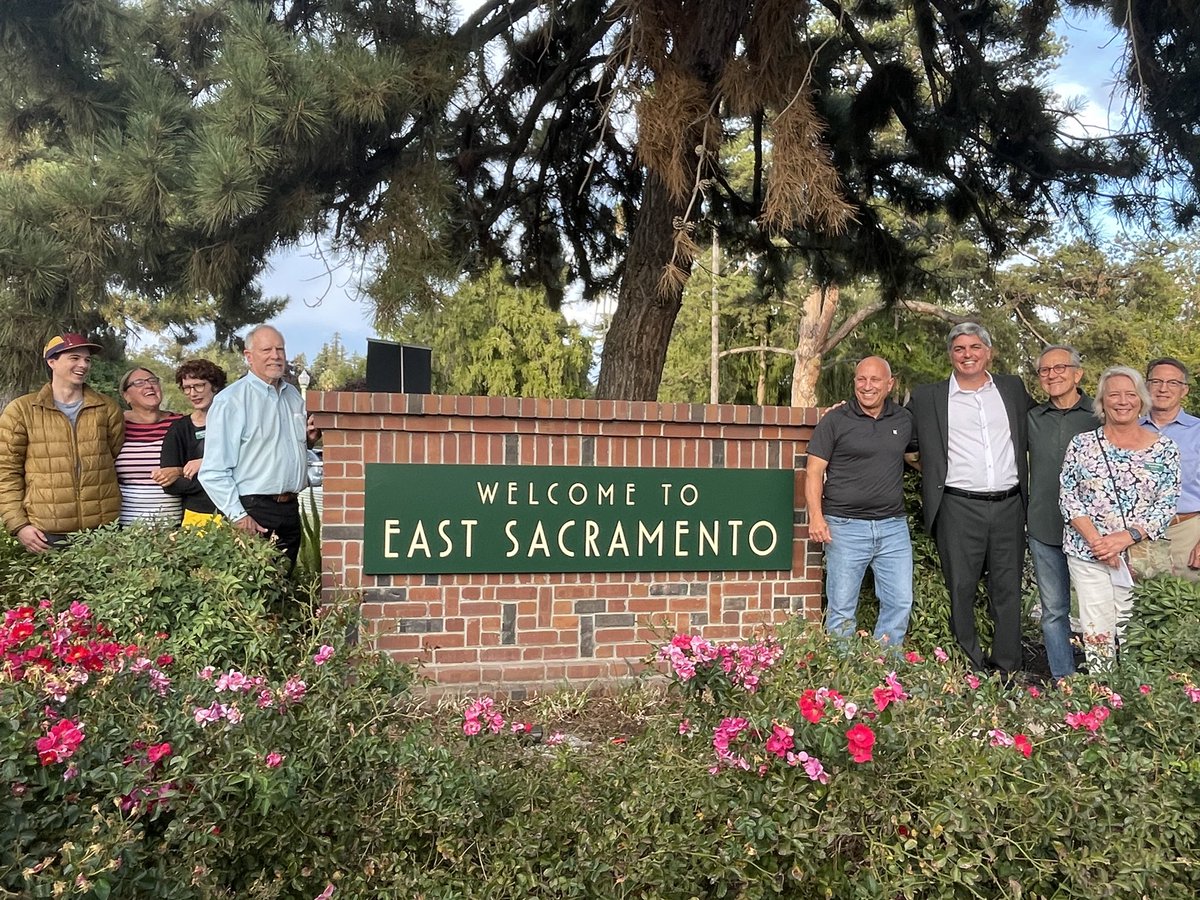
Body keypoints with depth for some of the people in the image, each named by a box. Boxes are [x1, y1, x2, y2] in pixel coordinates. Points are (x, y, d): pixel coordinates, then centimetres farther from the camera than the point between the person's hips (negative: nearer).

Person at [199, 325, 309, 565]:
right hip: (253, 513, -7)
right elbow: (213, 472, -13)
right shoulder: (230, 401, -8)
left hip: (290, 510, 7)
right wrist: (237, 516, -17)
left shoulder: (294, 396, 15)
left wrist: (311, 437, 9)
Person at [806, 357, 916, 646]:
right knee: (841, 608, 2)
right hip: (846, 527, -3)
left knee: (900, 603, 4)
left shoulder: (904, 420, 10)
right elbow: (814, 472, -4)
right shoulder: (835, 420, -1)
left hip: (893, 526, 4)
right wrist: (816, 516, -14)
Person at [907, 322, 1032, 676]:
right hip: (959, 507, -2)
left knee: (1008, 590, 8)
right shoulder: (928, 397, 4)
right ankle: (968, 671, 12)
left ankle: (1009, 672, 17)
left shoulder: (1012, 388, 13)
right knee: (961, 591, 1)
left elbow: (1036, 426, 28)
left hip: (1009, 505, 3)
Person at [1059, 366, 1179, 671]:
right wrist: (1094, 539, -12)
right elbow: (1067, 496, 0)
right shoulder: (1082, 444, 3)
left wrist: (1127, 537, -14)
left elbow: (1167, 504, -1)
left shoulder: (1164, 448, 4)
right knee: (1097, 632, 1)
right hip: (1086, 552, 0)